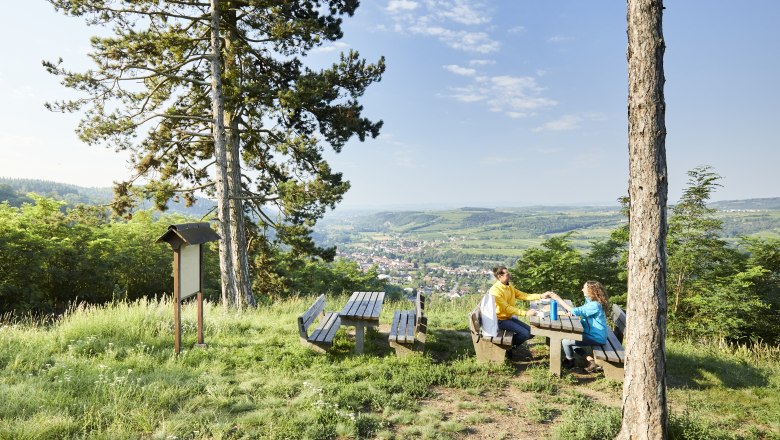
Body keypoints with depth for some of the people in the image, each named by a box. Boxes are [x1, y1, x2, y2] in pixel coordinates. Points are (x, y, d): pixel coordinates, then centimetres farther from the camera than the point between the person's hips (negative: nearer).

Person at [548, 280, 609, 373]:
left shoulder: (595, 305, -25)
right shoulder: (590, 301, 6)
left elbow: (576, 311, -31)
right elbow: (581, 311, 19)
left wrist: (559, 299, -30)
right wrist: (572, 312, -6)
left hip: (596, 338, -10)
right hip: (590, 334, 10)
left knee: (565, 342, -15)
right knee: (570, 340, 22)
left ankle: (569, 362, 13)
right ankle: (592, 361, 14)